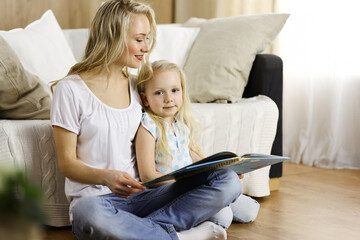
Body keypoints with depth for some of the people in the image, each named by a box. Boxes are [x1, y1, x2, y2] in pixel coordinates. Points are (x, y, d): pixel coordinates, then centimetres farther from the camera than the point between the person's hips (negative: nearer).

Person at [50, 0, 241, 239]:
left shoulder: (138, 87, 14)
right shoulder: (70, 89, -3)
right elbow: (67, 163, -4)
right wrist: (107, 177, -25)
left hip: (142, 196, 5)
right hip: (96, 199, -5)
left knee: (228, 181, -15)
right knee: (88, 212, -43)